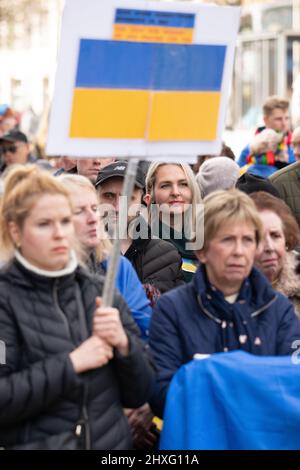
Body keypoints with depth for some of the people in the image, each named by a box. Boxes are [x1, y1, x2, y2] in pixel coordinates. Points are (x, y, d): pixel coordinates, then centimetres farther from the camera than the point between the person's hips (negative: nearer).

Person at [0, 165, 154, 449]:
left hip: (112, 441, 4)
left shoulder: (101, 294, 3)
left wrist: (124, 345, -12)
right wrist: (70, 364, -19)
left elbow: (138, 395, 4)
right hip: (33, 442, -4)